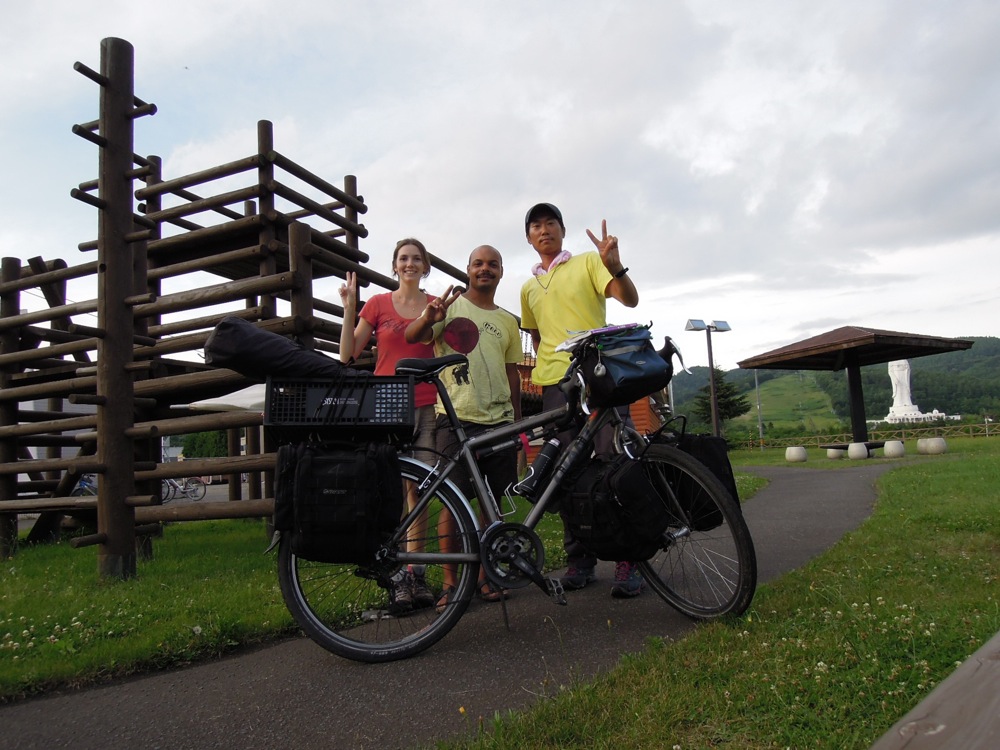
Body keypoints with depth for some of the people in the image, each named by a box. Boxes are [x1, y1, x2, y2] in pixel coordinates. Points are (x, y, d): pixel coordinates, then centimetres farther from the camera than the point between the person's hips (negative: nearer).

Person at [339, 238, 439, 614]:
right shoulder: (378, 303, 8)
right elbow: (348, 354, 5)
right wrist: (349, 309, -3)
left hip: (426, 405, 2)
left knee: (419, 491, 2)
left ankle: (416, 573, 12)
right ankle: (397, 578, -3)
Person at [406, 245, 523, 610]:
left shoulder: (507, 321, 18)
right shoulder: (450, 304, 4)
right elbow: (412, 336, -11)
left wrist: (517, 422, 15)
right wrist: (428, 318, -33)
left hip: (500, 421, 4)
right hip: (457, 418, -4)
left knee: (492, 502, 7)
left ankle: (485, 576, 20)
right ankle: (450, 582, 9)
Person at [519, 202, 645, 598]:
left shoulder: (587, 262, 8)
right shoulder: (529, 288, 22)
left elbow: (629, 299, -6)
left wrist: (615, 266, -25)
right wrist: (544, 368, 14)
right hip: (555, 384, 4)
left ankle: (628, 559, -3)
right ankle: (579, 558, 13)